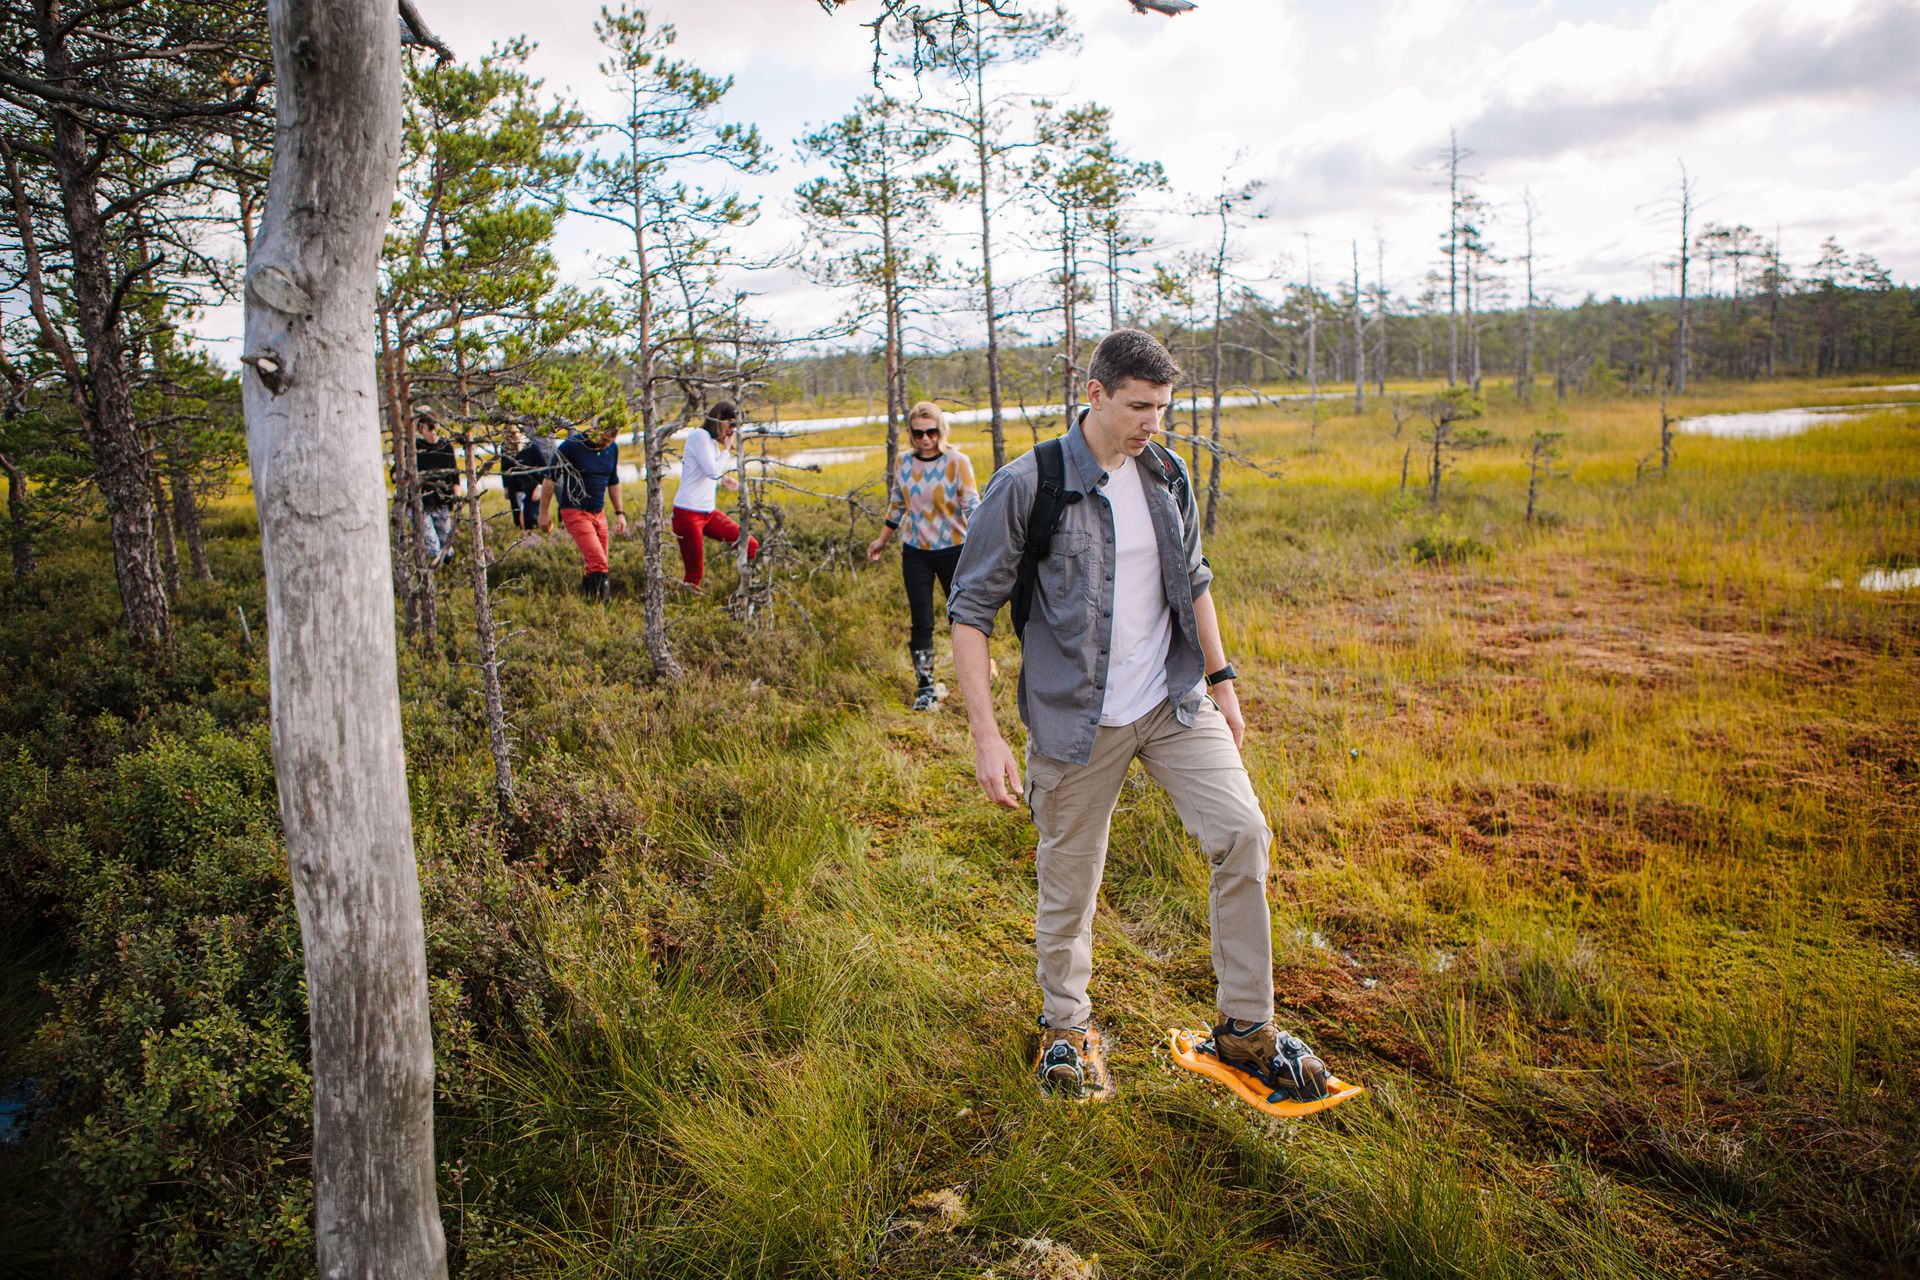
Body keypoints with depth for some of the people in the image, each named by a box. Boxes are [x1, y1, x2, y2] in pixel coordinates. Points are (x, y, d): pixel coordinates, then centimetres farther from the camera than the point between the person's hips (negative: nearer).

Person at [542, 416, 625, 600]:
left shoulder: (612, 448, 4)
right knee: (598, 564, -18)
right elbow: (550, 478, -5)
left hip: (599, 514, 6)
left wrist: (619, 513, 16)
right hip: (575, 513, -6)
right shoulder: (571, 446, -13)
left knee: (595, 565, 7)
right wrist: (543, 514, -2)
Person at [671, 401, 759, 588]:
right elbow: (713, 472, -18)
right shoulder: (699, 435, -11)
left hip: (709, 512, 9)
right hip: (688, 513, -9)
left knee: (751, 546, -1)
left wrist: (725, 478, 9)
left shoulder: (713, 440, 16)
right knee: (694, 573, -5)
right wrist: (727, 448, -6)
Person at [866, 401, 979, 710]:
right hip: (915, 552, 3)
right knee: (921, 623, 1)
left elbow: (972, 504, -13)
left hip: (952, 550, -3)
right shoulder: (904, 464, 4)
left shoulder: (957, 462, -8)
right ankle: (926, 688, 12)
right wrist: (882, 541, 26)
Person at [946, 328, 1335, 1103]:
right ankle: (1065, 1024, 33)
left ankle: (1245, 1028, 7)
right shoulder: (1027, 487, -12)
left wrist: (1221, 679, 16)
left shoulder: (1168, 476, 5)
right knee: (1068, 884, 7)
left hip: (1175, 702, 4)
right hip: (1077, 720, -4)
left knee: (1242, 834, -10)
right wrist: (985, 735, -16)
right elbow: (970, 610, -10)